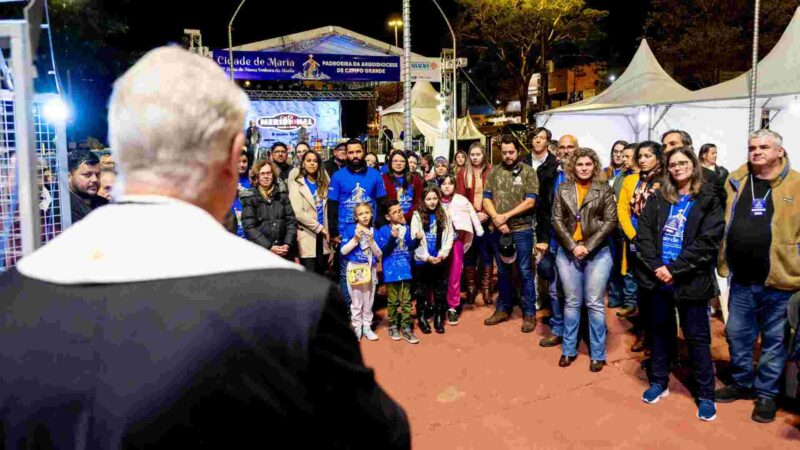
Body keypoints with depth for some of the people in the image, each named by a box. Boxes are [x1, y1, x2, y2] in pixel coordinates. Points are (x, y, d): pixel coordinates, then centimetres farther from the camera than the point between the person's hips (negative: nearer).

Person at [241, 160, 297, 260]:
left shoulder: (282, 194, 10)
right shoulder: (250, 198, 0)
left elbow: (291, 220, 7)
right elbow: (249, 227, -7)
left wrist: (288, 244, -6)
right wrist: (269, 247, -15)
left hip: (284, 252, 3)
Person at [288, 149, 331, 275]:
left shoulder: (323, 183, 13)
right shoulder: (297, 183, -3)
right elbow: (298, 212, -14)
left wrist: (327, 230, 1)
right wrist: (319, 228, -14)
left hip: (322, 235, 5)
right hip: (307, 236, -5)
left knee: (321, 275, 10)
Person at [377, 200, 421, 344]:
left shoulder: (406, 228, 3)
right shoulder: (383, 231, -9)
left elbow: (410, 247, 10)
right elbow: (383, 251, -15)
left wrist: (417, 239, -8)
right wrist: (392, 238, -27)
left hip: (405, 270, 4)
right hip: (391, 271, -3)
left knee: (406, 301, 6)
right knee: (393, 301, 9)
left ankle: (406, 329, 13)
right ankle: (393, 326, 24)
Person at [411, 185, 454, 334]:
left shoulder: (444, 215, 5)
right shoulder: (417, 216, -3)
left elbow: (449, 237, 2)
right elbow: (415, 240, -8)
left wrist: (442, 254, -9)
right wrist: (427, 257, -13)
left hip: (440, 260, 2)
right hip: (422, 260, -2)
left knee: (440, 290, 8)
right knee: (423, 290, 7)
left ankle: (439, 318, 18)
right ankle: (422, 318, 18)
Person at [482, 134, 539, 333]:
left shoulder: (528, 172, -3)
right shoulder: (494, 172, 7)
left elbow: (530, 201, -10)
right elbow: (486, 199, 4)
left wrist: (506, 216, -14)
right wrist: (496, 218, -12)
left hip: (522, 229, -3)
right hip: (499, 230, 4)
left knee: (525, 271, 1)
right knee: (503, 271, 14)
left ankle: (529, 313, 12)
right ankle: (503, 309, 26)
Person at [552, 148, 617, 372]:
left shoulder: (604, 190, 1)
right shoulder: (563, 189, 6)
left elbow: (610, 221, -5)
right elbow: (556, 220, 0)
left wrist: (588, 246, -12)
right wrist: (573, 246, -10)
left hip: (597, 253, -2)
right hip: (568, 252, 2)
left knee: (595, 304, 2)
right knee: (571, 303, 10)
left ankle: (598, 354, 13)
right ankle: (568, 350, 20)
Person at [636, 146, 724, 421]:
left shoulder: (708, 200, -2)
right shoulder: (658, 199, 8)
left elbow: (707, 242, -12)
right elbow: (643, 234, 0)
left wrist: (674, 269, -17)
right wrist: (656, 267, -13)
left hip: (691, 281, -3)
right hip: (659, 278, 3)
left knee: (697, 338, 5)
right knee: (660, 331, 15)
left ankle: (705, 395, 19)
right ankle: (659, 383, 31)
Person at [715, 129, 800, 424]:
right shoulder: (736, 181, 6)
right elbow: (721, 223, 14)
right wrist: (723, 263, 9)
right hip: (741, 279, 4)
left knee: (773, 340, 11)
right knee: (737, 334, 15)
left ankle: (766, 392, 26)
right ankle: (742, 383, 34)